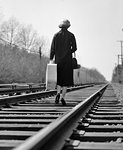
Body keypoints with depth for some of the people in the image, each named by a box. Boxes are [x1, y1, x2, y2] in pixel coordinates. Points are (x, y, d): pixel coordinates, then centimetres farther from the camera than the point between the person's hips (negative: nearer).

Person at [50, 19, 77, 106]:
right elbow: (74, 48, -5)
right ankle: (63, 97, -7)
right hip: (68, 59, -2)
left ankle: (58, 93, -11)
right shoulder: (71, 35, -1)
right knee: (66, 79, 2)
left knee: (59, 78, 13)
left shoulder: (56, 35, 4)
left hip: (58, 59, 2)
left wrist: (51, 59, 0)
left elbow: (52, 48, -1)